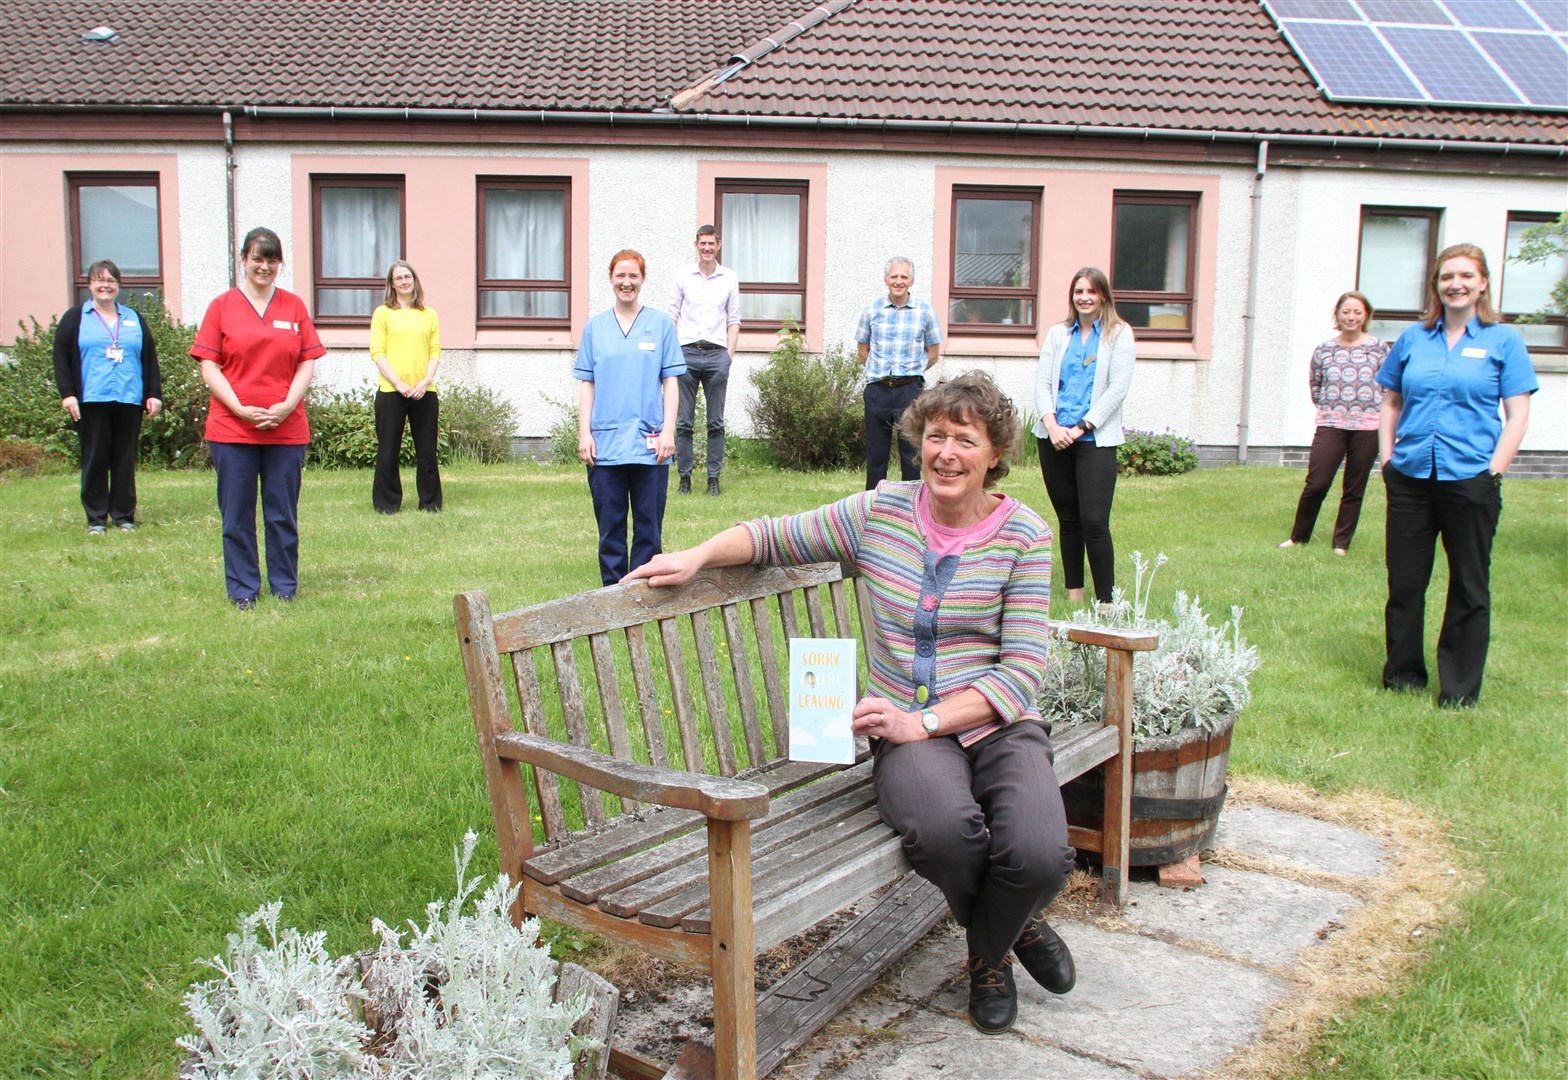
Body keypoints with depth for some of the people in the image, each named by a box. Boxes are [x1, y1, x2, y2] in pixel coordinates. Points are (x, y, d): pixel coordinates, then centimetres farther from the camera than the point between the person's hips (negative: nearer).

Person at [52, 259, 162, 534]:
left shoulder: (134, 318, 16)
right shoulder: (75, 318, 8)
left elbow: (150, 357, 14)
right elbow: (60, 356, 2)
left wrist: (154, 394, 5)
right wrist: (67, 394, -8)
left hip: (129, 401, 2)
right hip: (91, 401, -2)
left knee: (125, 460, 3)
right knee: (94, 460, 0)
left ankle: (124, 516, 11)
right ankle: (96, 519, 6)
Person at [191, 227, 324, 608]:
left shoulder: (294, 306, 10)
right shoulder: (221, 307, 4)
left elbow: (307, 362, 6)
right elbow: (209, 366, 1)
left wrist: (287, 406, -8)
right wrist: (240, 408, -11)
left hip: (286, 429, 1)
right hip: (232, 429, -1)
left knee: (283, 514, 5)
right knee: (237, 516, 3)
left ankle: (285, 587, 16)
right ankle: (243, 590, 13)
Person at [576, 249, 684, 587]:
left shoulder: (661, 324, 5)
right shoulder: (594, 327, 9)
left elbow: (670, 381, 4)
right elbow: (587, 384, 10)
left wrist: (668, 430, -4)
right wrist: (584, 433, 1)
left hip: (649, 444, -1)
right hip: (605, 444, 1)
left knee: (648, 525, 3)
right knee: (610, 525, 6)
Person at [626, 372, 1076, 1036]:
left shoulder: (1024, 535, 1)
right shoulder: (880, 512, 7)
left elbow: (1023, 669, -6)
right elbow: (775, 536, 17)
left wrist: (926, 719, -17)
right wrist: (696, 556, 0)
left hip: (999, 726, 0)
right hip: (908, 733, 1)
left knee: (1036, 853, -31)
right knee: (944, 829, -35)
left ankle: (990, 954, 9)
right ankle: (1014, 929, 5)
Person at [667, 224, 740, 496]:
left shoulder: (729, 278, 10)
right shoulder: (683, 276, 8)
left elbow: (734, 320, 11)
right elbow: (672, 316, 9)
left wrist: (729, 355, 1)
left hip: (716, 353, 0)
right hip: (687, 352, 0)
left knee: (716, 423, 2)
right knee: (683, 422, 0)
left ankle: (714, 478, 8)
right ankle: (684, 477, 7)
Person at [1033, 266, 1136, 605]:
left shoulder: (1119, 334, 4)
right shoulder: (1058, 333, 14)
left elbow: (1117, 388, -5)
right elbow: (1042, 382, 7)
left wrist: (1081, 428, -12)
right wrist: (1051, 424, -10)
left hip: (1095, 439, -4)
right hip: (1054, 438, 4)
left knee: (1094, 522, -12)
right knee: (1068, 519, 9)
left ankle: (1106, 600, -5)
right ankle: (1074, 592, 18)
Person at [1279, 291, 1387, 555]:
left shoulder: (1379, 347, 4)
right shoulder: (1323, 350, 6)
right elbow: (1314, 387, 15)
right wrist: (1332, 407, 7)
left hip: (1367, 427, 0)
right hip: (1331, 425, 0)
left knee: (1354, 489, 6)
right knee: (1316, 484, -8)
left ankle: (1342, 544, 16)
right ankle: (1298, 537, 9)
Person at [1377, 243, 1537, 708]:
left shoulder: (1503, 340, 2)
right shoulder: (1413, 338, 9)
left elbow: (1517, 415, -1)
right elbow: (1391, 404, 16)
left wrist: (1494, 471, -9)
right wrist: (1387, 457, 5)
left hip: (1470, 479, -2)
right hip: (1411, 478, 3)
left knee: (1469, 587, 5)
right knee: (1404, 582, 9)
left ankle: (1459, 688, 16)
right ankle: (1402, 673, 24)